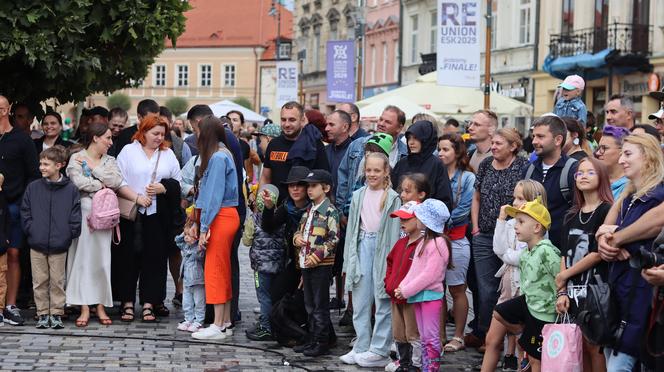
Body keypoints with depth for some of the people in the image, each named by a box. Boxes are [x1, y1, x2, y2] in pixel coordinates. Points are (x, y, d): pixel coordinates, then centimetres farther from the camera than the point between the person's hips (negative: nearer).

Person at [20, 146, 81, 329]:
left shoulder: (71, 190, -3)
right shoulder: (33, 187, 2)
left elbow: (75, 217, -1)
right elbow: (25, 212, 6)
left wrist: (69, 234, -7)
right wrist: (31, 230, -3)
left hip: (59, 245, -2)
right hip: (37, 245, 2)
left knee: (57, 281, 5)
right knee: (40, 281, 7)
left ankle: (57, 314, 14)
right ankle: (43, 314, 16)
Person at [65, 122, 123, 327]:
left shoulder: (109, 160, 14)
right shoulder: (76, 158, 2)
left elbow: (117, 181, -4)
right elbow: (79, 182, -14)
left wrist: (93, 168, -5)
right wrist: (102, 184, -3)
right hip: (82, 212, -3)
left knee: (102, 259, 2)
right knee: (82, 258, -4)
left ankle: (101, 306, 7)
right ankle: (84, 308, -1)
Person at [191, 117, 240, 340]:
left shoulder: (218, 158, -15)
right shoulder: (223, 154, 13)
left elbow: (214, 195, -17)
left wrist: (204, 228, -15)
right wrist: (201, 224, 11)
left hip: (221, 218, -9)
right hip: (227, 215, 9)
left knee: (215, 271, -5)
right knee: (223, 271, 12)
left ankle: (219, 326, -1)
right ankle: (226, 322, 17)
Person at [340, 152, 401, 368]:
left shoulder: (393, 198, -5)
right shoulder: (358, 196, 10)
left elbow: (395, 230, -7)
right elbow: (352, 228, 11)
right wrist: (348, 260, 8)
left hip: (382, 248, -5)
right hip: (362, 247, 5)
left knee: (383, 302, -1)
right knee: (360, 303, 8)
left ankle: (379, 350, 5)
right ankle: (361, 348, 17)